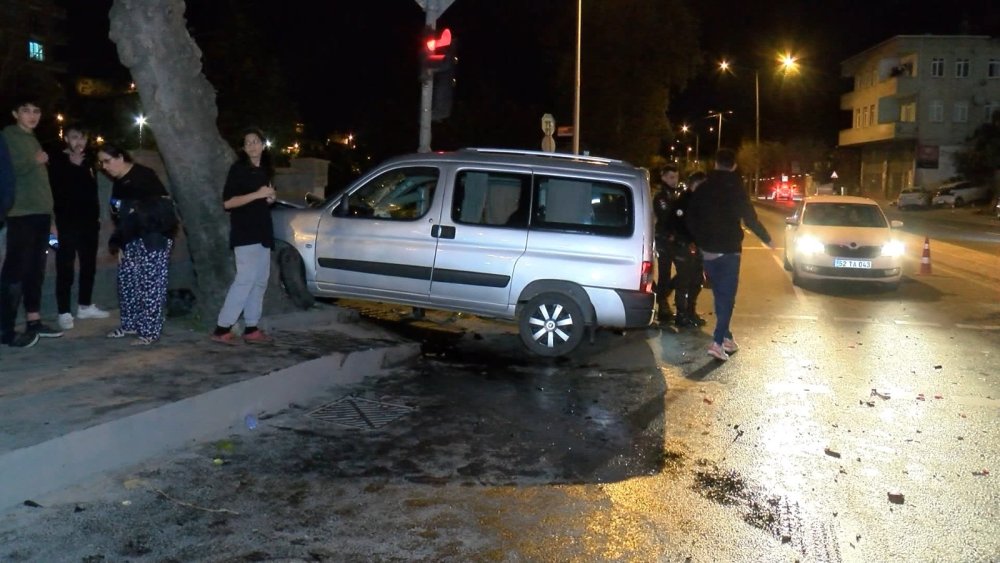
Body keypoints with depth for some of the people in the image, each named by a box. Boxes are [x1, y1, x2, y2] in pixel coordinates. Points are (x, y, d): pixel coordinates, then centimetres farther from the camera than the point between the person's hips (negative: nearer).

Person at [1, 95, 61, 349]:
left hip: (40, 214, 8)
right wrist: (35, 161, -7)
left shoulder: (32, 139, 22)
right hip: (21, 215, -8)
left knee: (35, 270, 10)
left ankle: (33, 321, 17)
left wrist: (50, 217, 20)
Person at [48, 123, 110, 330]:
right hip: (67, 222, -6)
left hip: (88, 221, 6)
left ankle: (85, 306, 24)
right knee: (65, 268, -5)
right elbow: (56, 190, -15)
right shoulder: (57, 161, -3)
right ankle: (64, 312, -1)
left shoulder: (87, 160, 13)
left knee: (89, 265, 12)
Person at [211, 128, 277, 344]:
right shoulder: (238, 169, -6)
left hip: (262, 232, 8)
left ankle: (251, 329, 12)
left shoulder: (265, 170, 16)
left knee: (260, 281, 7)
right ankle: (222, 329, -11)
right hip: (245, 234, -8)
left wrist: (270, 198, 7)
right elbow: (227, 202, -15)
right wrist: (257, 194, -19)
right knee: (245, 279, -14)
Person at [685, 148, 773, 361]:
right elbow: (750, 220, -8)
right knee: (727, 297, -3)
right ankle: (718, 342, -13)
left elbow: (690, 218, 8)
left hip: (707, 250, 5)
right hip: (728, 250, -5)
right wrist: (767, 239, 7)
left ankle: (726, 337, 23)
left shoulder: (702, 188, 4)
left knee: (720, 295, 17)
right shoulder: (736, 190, -10)